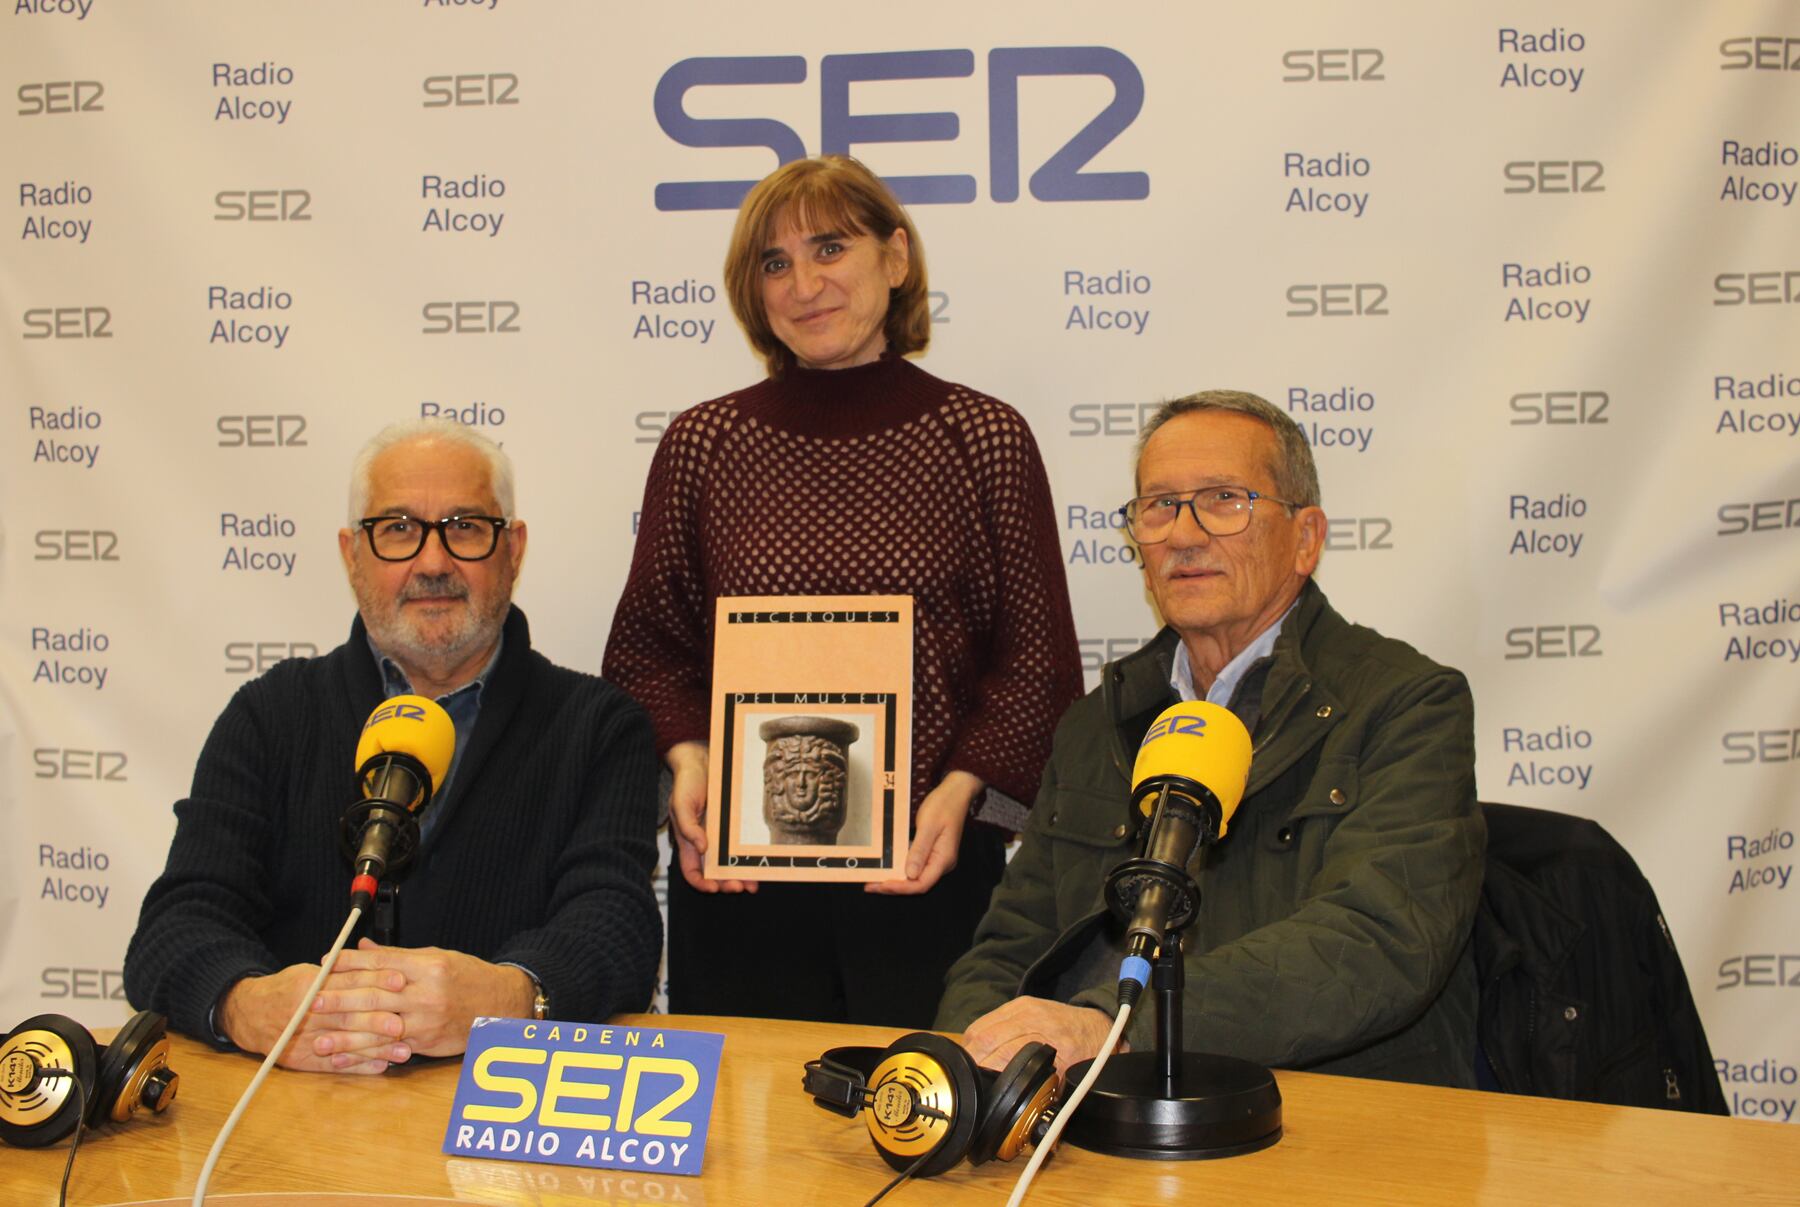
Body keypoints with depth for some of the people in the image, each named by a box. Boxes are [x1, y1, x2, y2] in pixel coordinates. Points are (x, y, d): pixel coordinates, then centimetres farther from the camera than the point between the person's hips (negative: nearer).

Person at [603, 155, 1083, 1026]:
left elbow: (1037, 660, 2)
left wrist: (959, 789, -11)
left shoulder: (985, 439, 1)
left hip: (926, 868, -1)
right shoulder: (701, 445, 5)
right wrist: (686, 759, -8)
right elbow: (647, 643, 9)